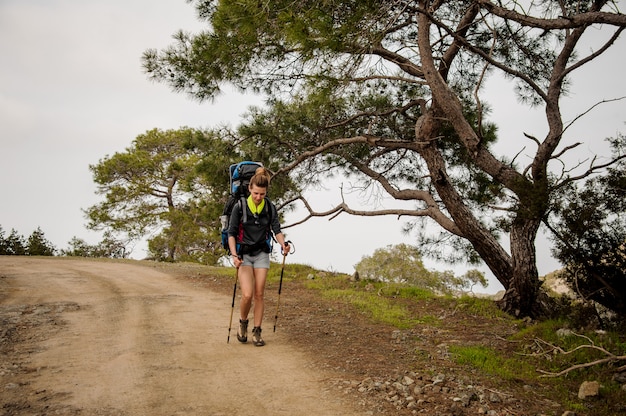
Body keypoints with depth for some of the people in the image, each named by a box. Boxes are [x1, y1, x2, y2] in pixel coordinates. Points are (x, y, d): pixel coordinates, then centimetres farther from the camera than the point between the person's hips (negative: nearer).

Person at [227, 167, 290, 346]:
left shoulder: (270, 208, -1)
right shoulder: (239, 207, -9)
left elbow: (277, 230, -4)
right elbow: (231, 233, -7)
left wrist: (283, 244, -24)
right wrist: (234, 255, -18)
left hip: (262, 254, 2)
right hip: (244, 254, -2)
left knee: (259, 294, 1)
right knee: (247, 294, -14)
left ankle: (257, 331, 12)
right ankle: (243, 323, 13)